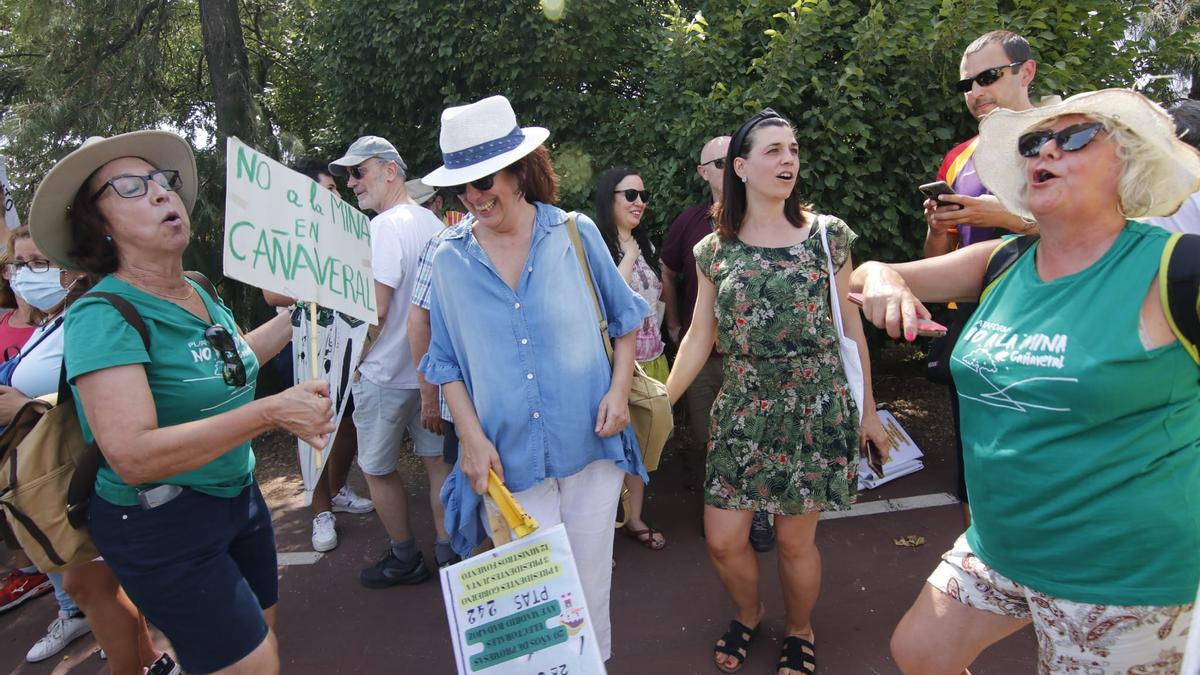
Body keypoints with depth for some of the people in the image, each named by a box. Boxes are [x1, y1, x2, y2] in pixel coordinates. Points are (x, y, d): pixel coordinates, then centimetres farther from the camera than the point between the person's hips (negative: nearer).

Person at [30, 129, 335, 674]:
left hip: (238, 496, 7)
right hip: (162, 526, -7)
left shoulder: (201, 293, 2)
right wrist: (271, 412, -33)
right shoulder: (101, 315, -20)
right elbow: (132, 456, -31)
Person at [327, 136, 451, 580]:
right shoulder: (433, 223, 8)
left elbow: (375, 310, -22)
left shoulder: (386, 226, -18)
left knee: (378, 469, 10)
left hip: (386, 374, -8)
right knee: (437, 460, 14)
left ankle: (405, 559, 23)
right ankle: (447, 552, 25)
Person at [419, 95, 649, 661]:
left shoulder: (575, 234, -3)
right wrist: (472, 438, -5)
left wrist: (619, 390, -6)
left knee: (590, 579, 15)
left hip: (590, 445, 0)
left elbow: (623, 319, 7)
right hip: (508, 459, 0)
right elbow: (446, 362, 6)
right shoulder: (450, 260, 0)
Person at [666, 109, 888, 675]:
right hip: (741, 412, 2)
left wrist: (868, 409, 5)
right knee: (722, 540, 5)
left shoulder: (827, 235, -1)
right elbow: (699, 336, 4)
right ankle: (748, 613, 38)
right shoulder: (714, 251, 2)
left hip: (816, 409, -1)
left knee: (794, 539, 7)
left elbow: (850, 325, 3)